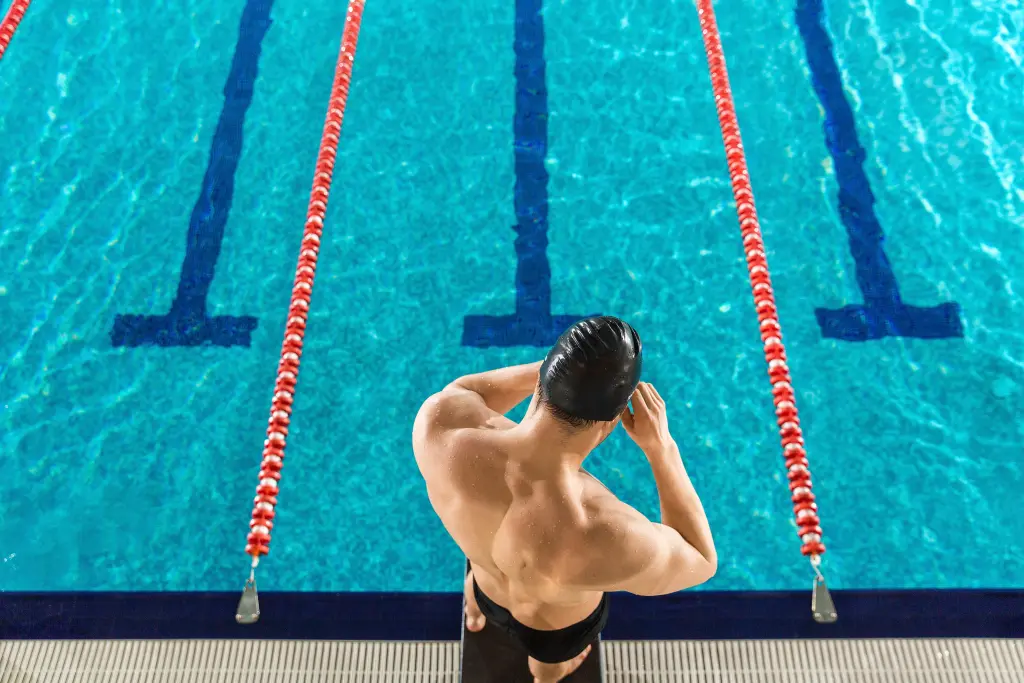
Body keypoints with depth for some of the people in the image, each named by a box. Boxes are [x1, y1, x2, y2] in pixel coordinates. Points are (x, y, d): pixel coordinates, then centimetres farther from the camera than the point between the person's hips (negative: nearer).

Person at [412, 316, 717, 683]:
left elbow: (462, 392, -14)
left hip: (486, 590, 3)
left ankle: (475, 614, 77)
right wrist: (661, 447, -29)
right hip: (557, 623, -2)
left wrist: (565, 366, -24)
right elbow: (701, 562, -26)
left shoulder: (440, 424, -42)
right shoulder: (611, 543, -50)